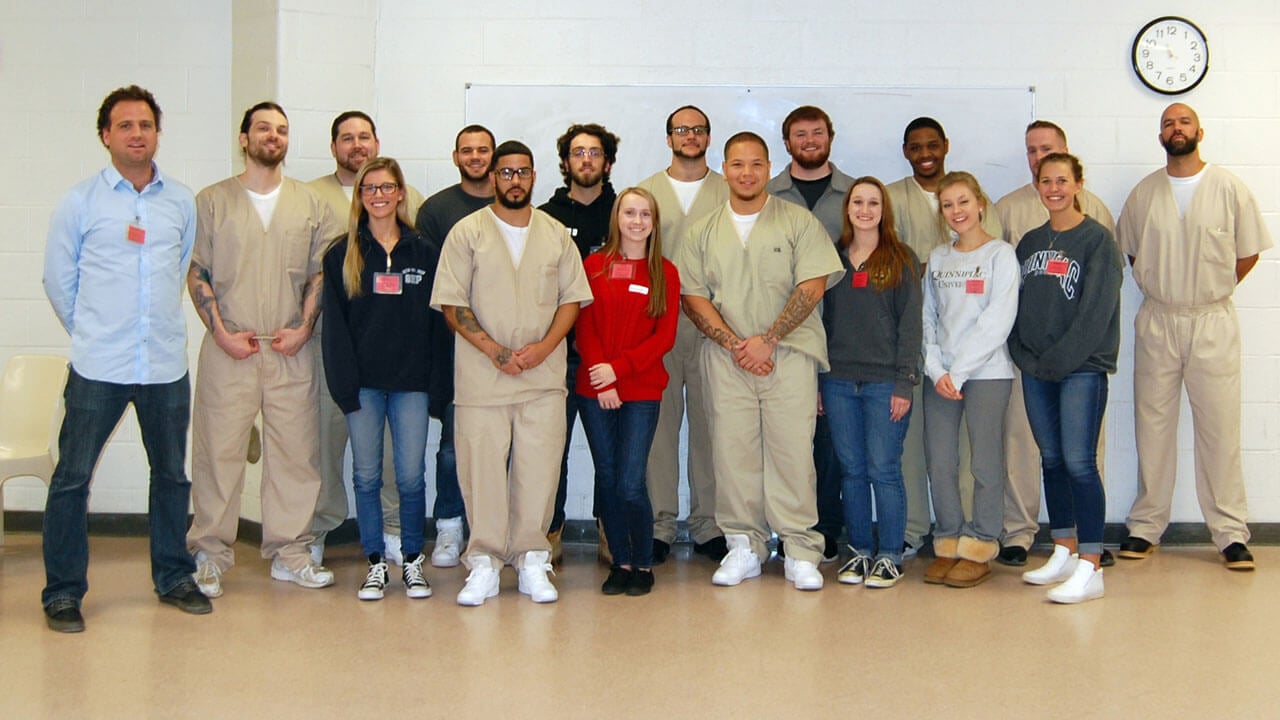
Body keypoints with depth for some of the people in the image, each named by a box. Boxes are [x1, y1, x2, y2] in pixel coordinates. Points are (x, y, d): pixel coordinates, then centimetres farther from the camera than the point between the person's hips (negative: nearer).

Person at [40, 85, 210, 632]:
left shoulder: (182, 201, 7)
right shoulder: (80, 202, 0)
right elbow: (58, 280, 6)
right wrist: (92, 333, 10)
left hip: (166, 364, 3)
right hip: (98, 367, -3)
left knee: (172, 474, 12)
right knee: (72, 478, 0)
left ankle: (172, 577, 27)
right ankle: (62, 592, 11)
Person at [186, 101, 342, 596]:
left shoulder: (311, 204, 12)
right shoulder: (212, 201, 7)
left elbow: (320, 273, 9)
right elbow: (197, 273, 4)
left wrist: (303, 328, -4)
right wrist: (221, 332, -7)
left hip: (291, 352, 2)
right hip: (227, 349, -2)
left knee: (295, 451, 3)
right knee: (218, 450, -1)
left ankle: (290, 552, 14)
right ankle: (210, 554, 10)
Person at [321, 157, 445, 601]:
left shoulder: (425, 253, 8)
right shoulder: (342, 255, 6)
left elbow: (435, 319, 6)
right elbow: (334, 323, 2)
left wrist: (433, 377, -2)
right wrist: (344, 382, -8)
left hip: (411, 381, 0)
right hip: (363, 381, 0)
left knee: (411, 476, 0)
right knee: (366, 476, 4)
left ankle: (413, 561, 14)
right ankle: (375, 563, 15)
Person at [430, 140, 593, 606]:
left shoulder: (556, 235, 12)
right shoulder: (467, 232, 3)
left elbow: (572, 297, 10)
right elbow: (451, 304, -2)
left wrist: (544, 346, -7)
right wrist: (494, 350, -12)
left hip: (545, 376, 2)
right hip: (481, 377, -2)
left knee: (539, 470, 2)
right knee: (482, 469, -1)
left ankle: (531, 560, 13)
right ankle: (484, 564, 9)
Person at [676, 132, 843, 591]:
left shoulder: (798, 222, 5)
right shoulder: (703, 232, 13)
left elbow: (813, 286, -3)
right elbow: (692, 296, 6)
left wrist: (766, 340, -9)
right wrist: (735, 344, -7)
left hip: (789, 354, -2)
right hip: (726, 359, 2)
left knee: (792, 450, -5)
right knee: (732, 452, 1)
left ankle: (800, 551, 2)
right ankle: (743, 546, 12)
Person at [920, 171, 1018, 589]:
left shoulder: (1001, 255, -1)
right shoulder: (937, 259, 13)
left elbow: (997, 322, -10)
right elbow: (927, 319, 11)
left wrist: (958, 372, -13)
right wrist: (936, 370, -4)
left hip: (986, 372, -4)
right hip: (939, 375, 4)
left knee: (985, 464, -1)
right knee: (939, 463, 3)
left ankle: (979, 550, 8)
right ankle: (948, 544, 14)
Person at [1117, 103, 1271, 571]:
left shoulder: (1228, 189, 0)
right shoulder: (1144, 193, 5)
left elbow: (1248, 252, 6)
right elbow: (1130, 251, 16)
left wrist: (1209, 290, 6)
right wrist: (1163, 288, 9)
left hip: (1213, 322, -2)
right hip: (1156, 322, 2)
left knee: (1219, 427, -2)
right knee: (1153, 425, 5)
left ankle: (1231, 533, 6)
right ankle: (1146, 527, 14)